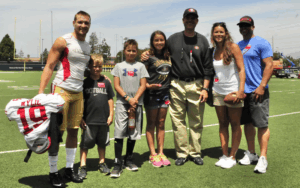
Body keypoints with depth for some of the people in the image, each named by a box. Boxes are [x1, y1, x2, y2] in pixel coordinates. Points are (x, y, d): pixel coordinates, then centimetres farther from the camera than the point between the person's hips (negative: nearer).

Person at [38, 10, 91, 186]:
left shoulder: (88, 47, 15)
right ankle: (53, 172, 11)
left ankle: (69, 169, 21)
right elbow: (49, 67, -9)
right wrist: (41, 91, -16)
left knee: (73, 131, 9)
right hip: (62, 90, -6)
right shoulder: (63, 41, -5)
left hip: (79, 93, 6)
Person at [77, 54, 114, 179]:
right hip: (89, 120, -2)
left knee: (102, 143, 15)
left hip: (104, 120, 3)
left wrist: (111, 115, 6)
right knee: (85, 143, 3)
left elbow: (110, 99, 11)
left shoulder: (106, 82, 6)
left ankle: (102, 163, 30)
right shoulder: (85, 82, -1)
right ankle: (82, 166, 14)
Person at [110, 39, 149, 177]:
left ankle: (129, 160, 22)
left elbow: (143, 85, 3)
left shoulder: (140, 66, 10)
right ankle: (117, 163, -2)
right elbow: (116, 85, 2)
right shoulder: (119, 66, 10)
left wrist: (135, 100, -10)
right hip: (122, 103, -1)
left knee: (133, 132, 7)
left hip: (137, 103, 1)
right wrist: (128, 98, -10)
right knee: (119, 132, -8)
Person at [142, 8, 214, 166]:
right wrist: (147, 55, -4)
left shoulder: (203, 41, 7)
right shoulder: (173, 39, 8)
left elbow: (208, 67, 5)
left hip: (196, 85, 0)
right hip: (176, 86, 0)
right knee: (178, 121, 2)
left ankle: (195, 152, 19)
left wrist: (205, 88, -3)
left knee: (196, 122, 6)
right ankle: (182, 153, 14)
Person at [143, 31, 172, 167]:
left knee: (161, 124, 10)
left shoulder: (168, 56, 11)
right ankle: (152, 154, 11)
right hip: (151, 94, -5)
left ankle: (161, 152, 18)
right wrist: (148, 85, -23)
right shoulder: (149, 57, -5)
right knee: (151, 124, 4)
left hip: (165, 93, 5)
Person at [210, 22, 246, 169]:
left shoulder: (233, 47, -6)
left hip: (233, 91, -4)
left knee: (235, 125, 2)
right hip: (218, 91, 4)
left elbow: (241, 70, -10)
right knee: (222, 124, 7)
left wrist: (241, 90, -18)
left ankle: (232, 157, 11)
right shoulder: (213, 51, 7)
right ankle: (224, 155, 16)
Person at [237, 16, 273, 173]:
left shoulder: (261, 43, -3)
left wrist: (262, 86, -18)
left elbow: (269, 65, -10)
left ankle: (263, 158, 3)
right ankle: (251, 154, 23)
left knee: (262, 124, -4)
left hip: (257, 91, -6)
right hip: (242, 91, 6)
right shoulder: (238, 46, 16)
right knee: (248, 123, 12)